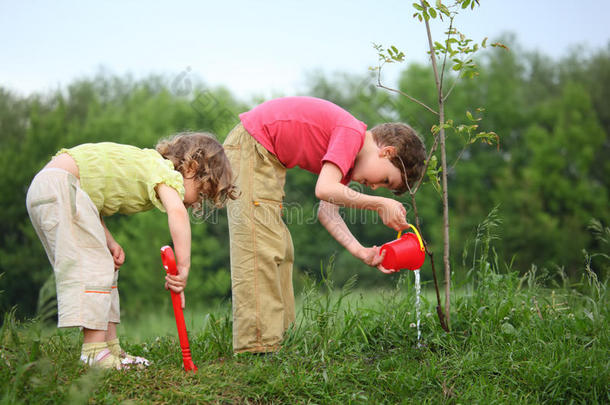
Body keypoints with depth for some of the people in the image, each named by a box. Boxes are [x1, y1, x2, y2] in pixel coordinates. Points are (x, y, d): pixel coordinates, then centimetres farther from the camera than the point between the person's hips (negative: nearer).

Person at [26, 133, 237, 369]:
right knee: (92, 267, -13)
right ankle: (95, 352, -16)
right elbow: (177, 211, -30)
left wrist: (109, 242, 5)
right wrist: (183, 266, -31)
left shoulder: (146, 166, 20)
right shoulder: (166, 172, -8)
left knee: (103, 268, 11)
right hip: (60, 184, -10)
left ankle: (111, 348, 12)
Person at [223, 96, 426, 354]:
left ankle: (277, 340, 14)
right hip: (250, 147, -11)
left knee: (279, 251, 11)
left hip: (267, 157, 11)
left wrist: (360, 251, -5)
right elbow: (325, 190, -30)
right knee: (260, 249, -14)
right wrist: (380, 204, -21)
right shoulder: (352, 133, -18)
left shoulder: (347, 155, 11)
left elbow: (327, 212, 5)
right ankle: (257, 347, -15)